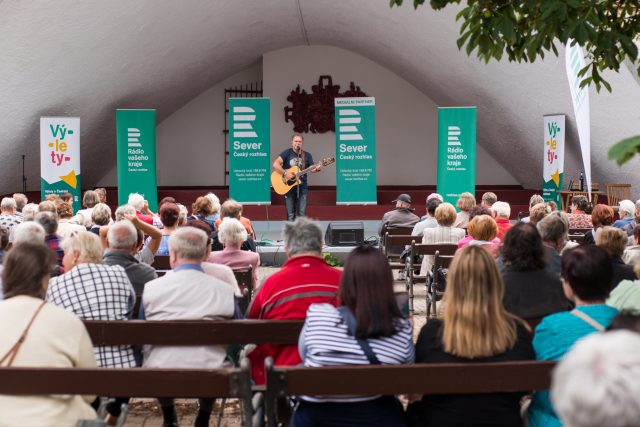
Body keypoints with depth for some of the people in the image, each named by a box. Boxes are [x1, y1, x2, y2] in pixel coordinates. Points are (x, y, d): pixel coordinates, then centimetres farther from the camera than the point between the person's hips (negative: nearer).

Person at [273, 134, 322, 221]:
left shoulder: (307, 155, 7)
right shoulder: (287, 153, -3)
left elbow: (312, 169, 4)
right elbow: (275, 164, -13)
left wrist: (317, 169, -18)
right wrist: (285, 174, -21)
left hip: (302, 187, 2)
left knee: (302, 214, -1)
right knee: (290, 214, 2)